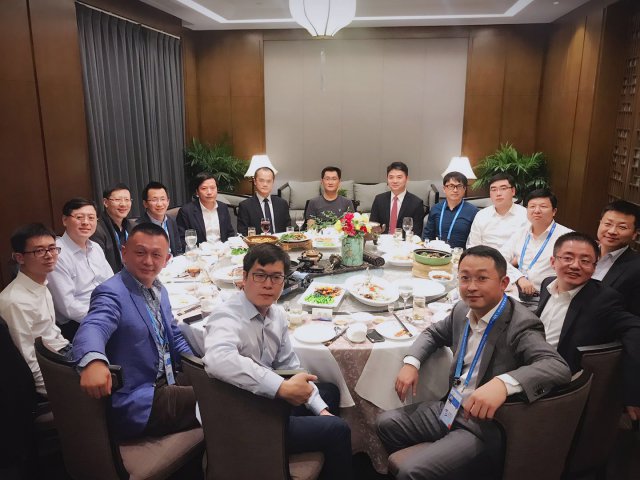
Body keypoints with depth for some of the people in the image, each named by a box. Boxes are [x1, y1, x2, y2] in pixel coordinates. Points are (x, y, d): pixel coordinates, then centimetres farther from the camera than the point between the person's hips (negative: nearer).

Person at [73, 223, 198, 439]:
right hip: (138, 404, -8)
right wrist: (94, 360, -58)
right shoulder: (111, 293, -17)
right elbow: (92, 328, -36)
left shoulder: (159, 290, 9)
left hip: (168, 382, 8)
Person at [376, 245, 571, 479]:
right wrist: (411, 362, 1)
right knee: (386, 423, 12)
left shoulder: (521, 324, -21)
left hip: (485, 426, -8)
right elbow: (433, 333, 20)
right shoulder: (463, 310, 2)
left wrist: (503, 383, -53)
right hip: (450, 409, 8)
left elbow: (559, 367, -36)